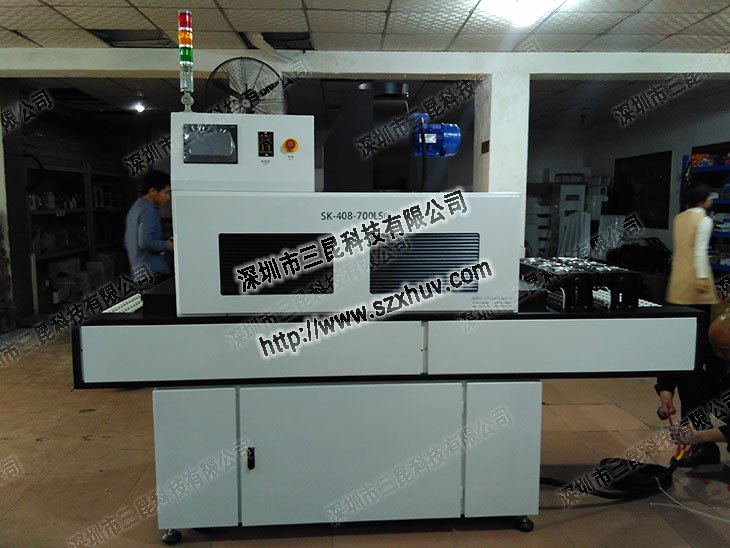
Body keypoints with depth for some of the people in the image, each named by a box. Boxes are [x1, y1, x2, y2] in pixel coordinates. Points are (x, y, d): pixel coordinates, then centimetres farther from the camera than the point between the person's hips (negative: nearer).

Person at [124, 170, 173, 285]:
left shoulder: (136, 207, 19)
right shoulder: (148, 210, -12)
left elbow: (128, 242, 24)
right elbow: (146, 242, -23)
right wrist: (167, 245, -9)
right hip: (154, 272, -10)